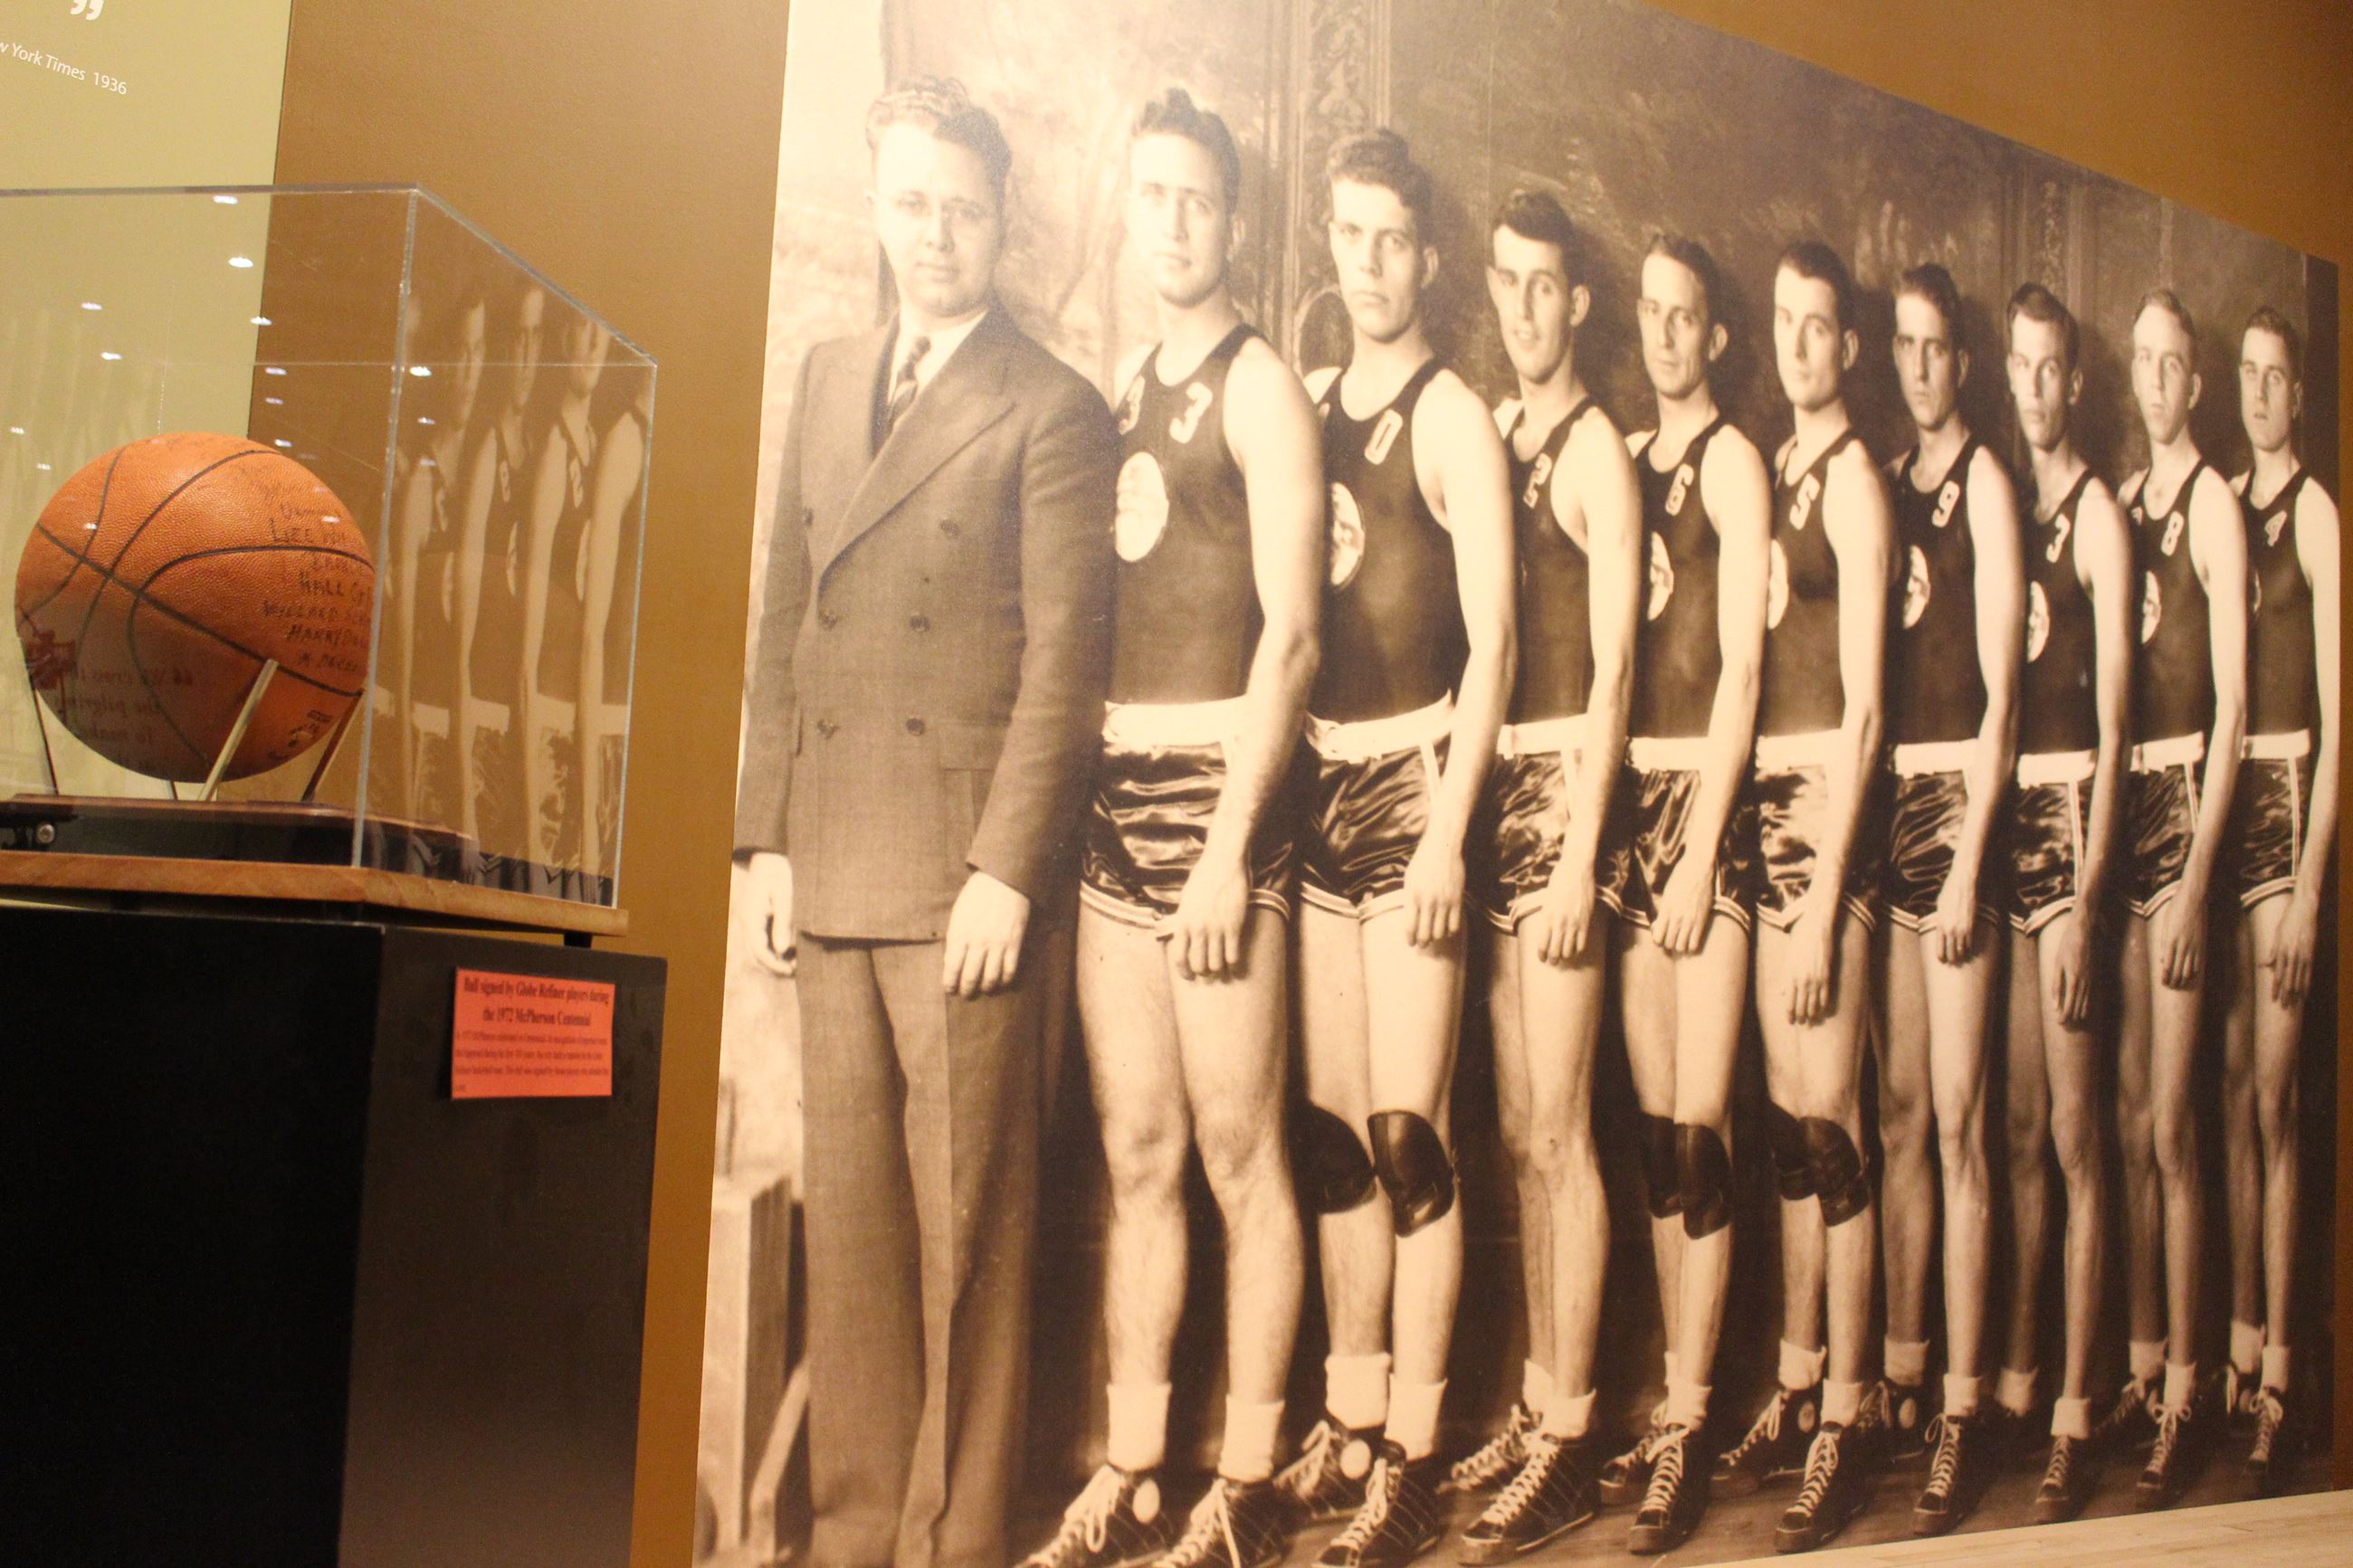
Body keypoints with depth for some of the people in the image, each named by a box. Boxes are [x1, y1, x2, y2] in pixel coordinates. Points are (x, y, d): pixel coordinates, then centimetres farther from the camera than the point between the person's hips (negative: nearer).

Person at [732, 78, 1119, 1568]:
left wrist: (1004, 869, -14)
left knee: (966, 1216, 0)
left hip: (966, 870, -5)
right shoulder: (826, 380, 17)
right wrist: (766, 833, 9)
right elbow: (784, 621, 15)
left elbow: (1065, 659, -8)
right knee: (848, 1207, 10)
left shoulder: (1052, 410, -2)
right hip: (833, 867, 6)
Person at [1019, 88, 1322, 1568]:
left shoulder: (1259, 387, -2)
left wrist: (1229, 847, -15)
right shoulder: (1120, 389, 18)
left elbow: (1292, 632, -10)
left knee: (1240, 1151, -1)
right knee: (1139, 1154, 9)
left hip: (1220, 788, -6)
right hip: (1110, 794, 6)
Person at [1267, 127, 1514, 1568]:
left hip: (1416, 776, -6)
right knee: (1331, 1124, 9)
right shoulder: (1309, 406, 14)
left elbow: (1493, 640, -8)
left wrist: (1448, 838, -13)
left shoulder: (1452, 418, -3)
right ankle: (1351, 1416, 20)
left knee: (1409, 1127, -5)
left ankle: (1414, 1452, 4)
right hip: (1316, 783, 6)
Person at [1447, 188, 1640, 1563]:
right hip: (1493, 788, 7)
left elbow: (1614, 667, -10)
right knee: (1518, 1127, 12)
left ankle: (1569, 1444, 6)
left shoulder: (1594, 447, -6)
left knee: (1558, 1130, -4)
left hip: (1566, 789, -7)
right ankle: (1539, 1399, 23)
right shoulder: (1491, 436, 15)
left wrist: (1581, 856, -14)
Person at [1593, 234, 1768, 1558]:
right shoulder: (1627, 458, 16)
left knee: (1701, 1124, -5)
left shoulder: (1732, 460, -3)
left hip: (1713, 802, -6)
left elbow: (1743, 664, -9)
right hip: (1630, 798, 6)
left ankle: (1687, 1424, 4)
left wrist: (1702, 848, -12)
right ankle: (1680, 1403, 19)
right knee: (1654, 1118, 9)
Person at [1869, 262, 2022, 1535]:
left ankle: (1964, 1409, 4)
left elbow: (2001, 689, -8)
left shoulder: (1986, 482, -3)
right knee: (1895, 1112, 11)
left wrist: (1970, 857, -14)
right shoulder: (1888, 483, 16)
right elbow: (1873, 657, 13)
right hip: (1886, 799, 6)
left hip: (1959, 803, -6)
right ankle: (1897, 1376, 22)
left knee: (1957, 1121, -4)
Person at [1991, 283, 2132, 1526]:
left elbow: (2115, 718, -8)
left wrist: (2087, 896, -14)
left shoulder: (2099, 513, -3)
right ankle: (2011, 1378, 22)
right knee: (2015, 1128, 12)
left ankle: (2076, 1416, 5)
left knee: (2076, 1138, -2)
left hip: (2072, 815, -6)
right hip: (1998, 816, 6)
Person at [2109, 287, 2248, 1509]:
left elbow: (2234, 703, -10)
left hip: (2188, 809, -6)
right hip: (2120, 810, 7)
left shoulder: (2216, 505, -6)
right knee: (2126, 1119, 11)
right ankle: (2141, 1367, 22)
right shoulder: (2121, 503, 14)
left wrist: (2197, 878, -14)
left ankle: (2184, 1394, 6)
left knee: (2171, 1125, -4)